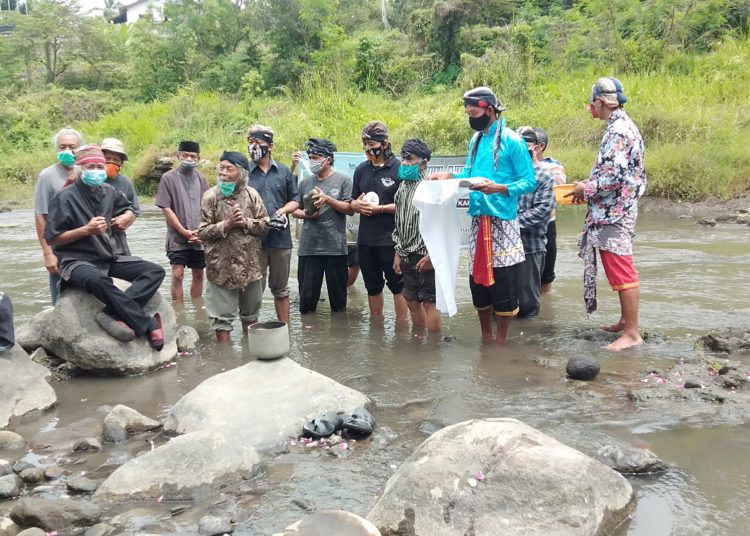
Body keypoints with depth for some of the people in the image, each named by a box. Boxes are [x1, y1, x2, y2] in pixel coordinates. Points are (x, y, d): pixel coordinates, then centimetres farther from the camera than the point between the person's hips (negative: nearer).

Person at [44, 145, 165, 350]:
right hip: (77, 261, -7)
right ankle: (148, 326, -33)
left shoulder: (108, 192, 8)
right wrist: (86, 229, -18)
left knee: (155, 271, -11)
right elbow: (51, 239, -11)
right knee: (98, 279, -41)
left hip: (110, 258, 7)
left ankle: (114, 314, -31)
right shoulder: (65, 197, -9)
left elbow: (128, 209, 29)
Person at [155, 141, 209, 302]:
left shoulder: (202, 179, 7)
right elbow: (166, 209, -7)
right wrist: (184, 232, -12)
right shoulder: (168, 178, -4)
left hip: (198, 239, 4)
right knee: (177, 275, -8)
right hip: (177, 238, -4)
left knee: (198, 275, 10)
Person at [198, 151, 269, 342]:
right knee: (222, 317, 2)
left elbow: (265, 224, 2)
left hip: (250, 265, 3)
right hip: (221, 267, -3)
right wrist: (226, 224, -20)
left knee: (251, 313, 19)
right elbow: (202, 233, -9)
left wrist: (246, 223, -14)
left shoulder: (252, 194, 0)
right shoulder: (211, 196, -7)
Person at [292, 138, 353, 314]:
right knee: (307, 293, 5)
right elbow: (294, 210, 15)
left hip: (335, 247, -2)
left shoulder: (343, 180, 2)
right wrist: (305, 214, -6)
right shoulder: (305, 183, 12)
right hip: (309, 247, 3)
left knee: (338, 294, 8)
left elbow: (350, 209, -4)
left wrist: (328, 199, -14)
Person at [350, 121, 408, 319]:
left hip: (391, 239, -6)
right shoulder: (361, 170, 9)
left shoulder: (399, 168, -7)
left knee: (397, 285, 3)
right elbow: (353, 203, 16)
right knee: (372, 286, 16)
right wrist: (358, 205, -6)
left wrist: (379, 208, -16)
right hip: (366, 239, 6)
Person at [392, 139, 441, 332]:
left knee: (429, 302, -4)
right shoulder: (402, 187, 12)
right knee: (412, 302, 13)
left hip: (426, 257, -7)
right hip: (407, 256, 7)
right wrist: (398, 253, 16)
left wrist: (432, 255, -16)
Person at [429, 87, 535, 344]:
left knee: (503, 282, -2)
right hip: (478, 219, 7)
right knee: (477, 279, 12)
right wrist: (449, 176, 3)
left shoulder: (511, 140, -8)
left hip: (502, 221, -7)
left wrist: (498, 188, -25)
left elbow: (530, 182, -11)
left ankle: (501, 339, 12)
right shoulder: (475, 140, 13)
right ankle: (485, 335, 27)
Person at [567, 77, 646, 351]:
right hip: (616, 211, 11)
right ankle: (626, 320, 28)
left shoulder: (618, 131, -18)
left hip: (614, 214, -11)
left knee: (622, 272, -7)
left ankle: (632, 333, -3)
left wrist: (587, 189, -10)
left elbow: (614, 176, -24)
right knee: (619, 270, 18)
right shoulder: (622, 126, 14)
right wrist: (589, 185, 13)